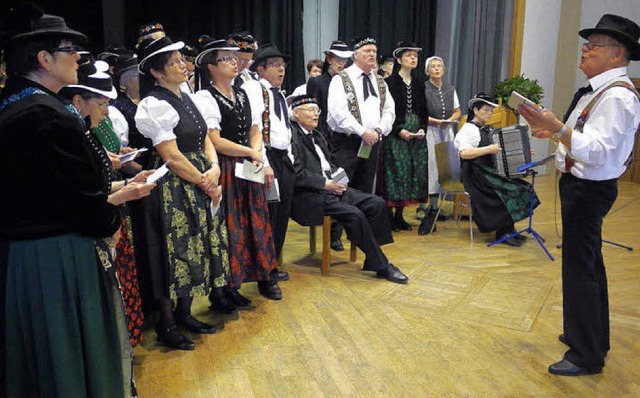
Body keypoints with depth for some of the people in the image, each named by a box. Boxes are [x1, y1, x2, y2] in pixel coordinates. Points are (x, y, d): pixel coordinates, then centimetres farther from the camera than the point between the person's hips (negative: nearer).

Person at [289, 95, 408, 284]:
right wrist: (326, 183, -17)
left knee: (377, 203, -7)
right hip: (309, 196, -9)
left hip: (330, 186, 9)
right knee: (355, 214, -26)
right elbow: (297, 174, -18)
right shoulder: (292, 135, -9)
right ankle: (381, 266, -12)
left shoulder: (317, 135, 21)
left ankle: (373, 259, -2)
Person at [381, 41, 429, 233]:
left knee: (415, 171, 4)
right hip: (395, 135, -6)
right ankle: (389, 216, 1)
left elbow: (423, 111, 15)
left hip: (416, 135, 6)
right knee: (396, 172, -8)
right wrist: (399, 130, -17)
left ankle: (399, 216, 13)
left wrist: (422, 128, -2)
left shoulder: (418, 84, 15)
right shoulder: (390, 83, -3)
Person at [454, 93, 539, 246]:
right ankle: (503, 232, -9)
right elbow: (464, 153, -23)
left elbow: (500, 152, 27)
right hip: (475, 174, -9)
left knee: (518, 186, -9)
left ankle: (509, 229, -3)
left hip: (490, 171, 9)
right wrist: (488, 150, -26)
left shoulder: (487, 130, 22)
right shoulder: (469, 129, -6)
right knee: (508, 190, -22)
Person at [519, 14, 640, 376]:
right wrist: (553, 132, 9)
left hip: (589, 190, -11)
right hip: (581, 184, 11)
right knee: (589, 264, 21)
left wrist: (557, 128, -35)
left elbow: (597, 151, -28)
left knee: (580, 268, -4)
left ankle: (587, 356, 10)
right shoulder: (599, 90, 12)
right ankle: (592, 336, 38)